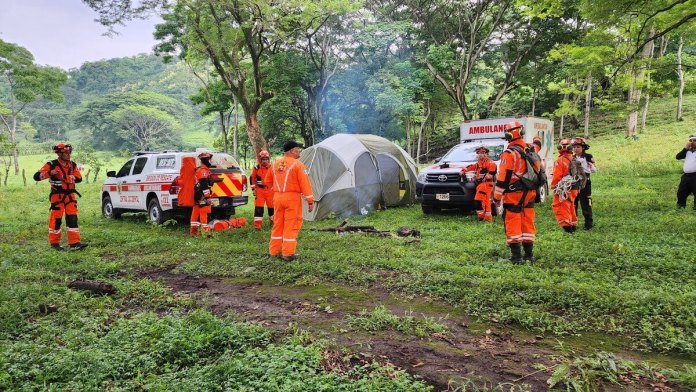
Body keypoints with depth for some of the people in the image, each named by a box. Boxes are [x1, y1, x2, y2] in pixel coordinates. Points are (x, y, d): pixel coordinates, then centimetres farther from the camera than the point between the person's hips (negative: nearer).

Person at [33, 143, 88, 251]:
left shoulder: (73, 165, 8)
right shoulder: (52, 165, -4)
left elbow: (79, 178, -3)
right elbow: (36, 176, -9)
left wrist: (65, 178, -18)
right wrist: (50, 173, -25)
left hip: (70, 196, 4)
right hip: (57, 196, -4)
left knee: (72, 218, 0)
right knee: (56, 219, 1)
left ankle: (74, 242, 1)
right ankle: (54, 243, 15)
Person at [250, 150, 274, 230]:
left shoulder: (271, 167, 1)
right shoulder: (256, 168, -4)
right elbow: (252, 179, 2)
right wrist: (253, 189, -2)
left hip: (270, 190, 2)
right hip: (259, 190, -2)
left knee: (272, 206, 11)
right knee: (258, 207, -7)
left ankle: (273, 221, 31)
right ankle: (257, 223, -3)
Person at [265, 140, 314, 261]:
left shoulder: (275, 164, 10)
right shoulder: (297, 164, -10)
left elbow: (267, 180, 18)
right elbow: (304, 183, -13)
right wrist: (310, 200, -12)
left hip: (277, 197, 6)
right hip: (292, 197, -6)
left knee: (278, 224, 15)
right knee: (291, 225, 0)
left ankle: (273, 251, 21)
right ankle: (288, 253, 2)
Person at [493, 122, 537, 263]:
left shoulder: (509, 153, -14)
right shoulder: (530, 150, 9)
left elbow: (503, 177, -16)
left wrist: (497, 196, -10)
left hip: (513, 194, -7)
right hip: (529, 193, 7)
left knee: (513, 224, -1)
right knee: (528, 222, 12)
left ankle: (516, 254, -1)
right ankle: (529, 253, 17)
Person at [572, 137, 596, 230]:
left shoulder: (588, 157, -4)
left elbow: (594, 170, -5)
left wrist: (591, 165, -24)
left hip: (585, 183, -4)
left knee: (585, 204, -2)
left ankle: (588, 224, 8)